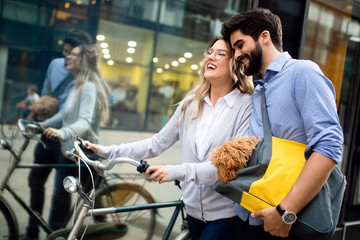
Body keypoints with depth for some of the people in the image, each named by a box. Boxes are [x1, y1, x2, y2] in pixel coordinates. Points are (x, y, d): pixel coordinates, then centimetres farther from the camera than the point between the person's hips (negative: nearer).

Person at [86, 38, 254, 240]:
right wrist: (109, 152, 1)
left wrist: (178, 172, -26)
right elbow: (157, 144, 7)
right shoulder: (190, 105, 4)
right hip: (194, 208, 5)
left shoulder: (247, 106, -12)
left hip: (226, 213, -5)